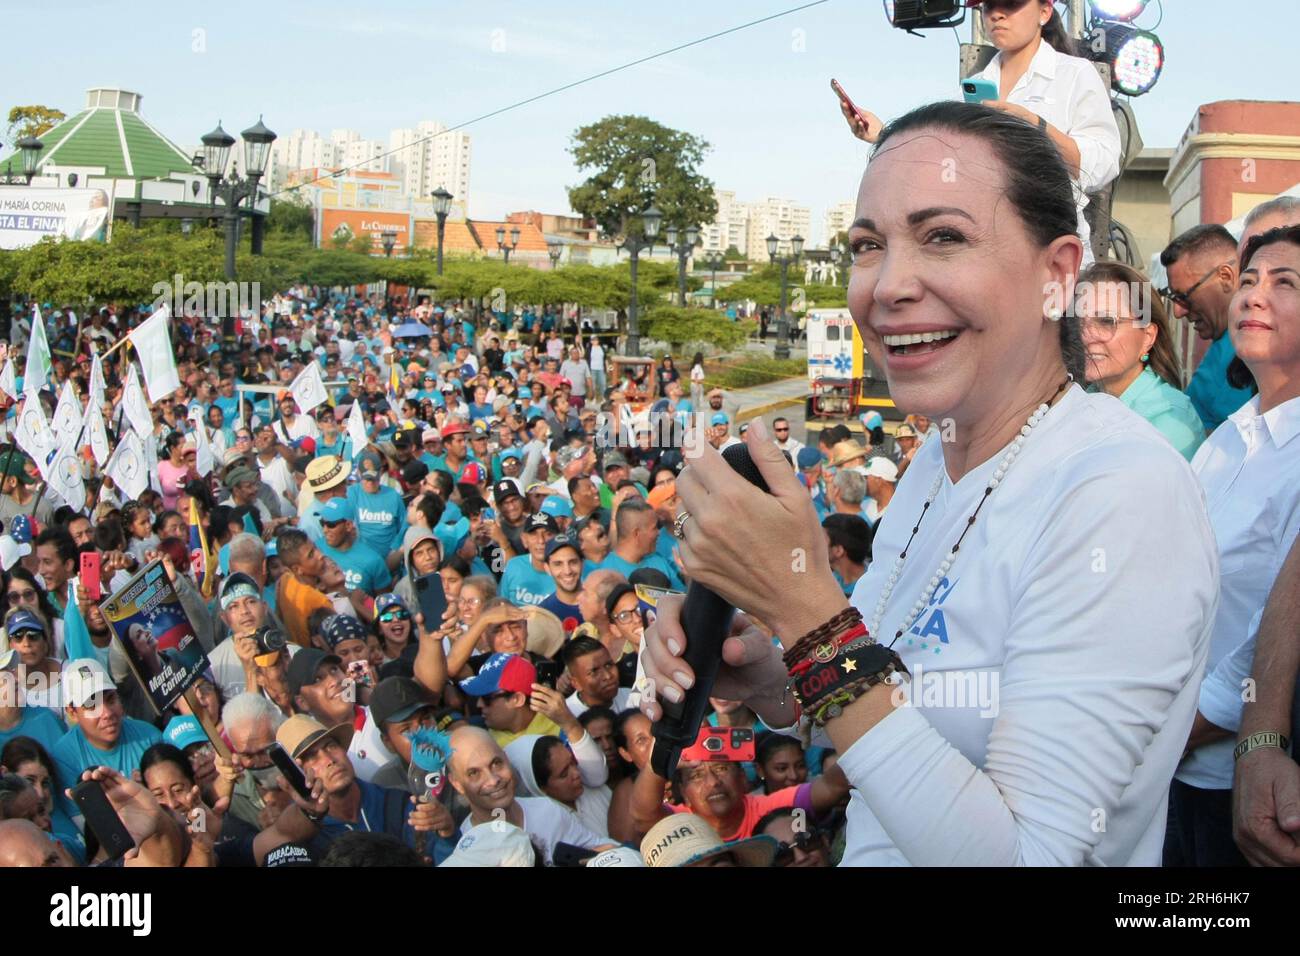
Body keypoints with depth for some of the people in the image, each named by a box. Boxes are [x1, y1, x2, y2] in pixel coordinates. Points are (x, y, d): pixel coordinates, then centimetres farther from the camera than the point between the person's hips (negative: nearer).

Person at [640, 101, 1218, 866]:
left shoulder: (1124, 494, -26)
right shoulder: (938, 458, -3)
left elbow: (1025, 855, -28)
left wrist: (806, 607, -31)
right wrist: (767, 683, -10)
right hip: (872, 848, 6)